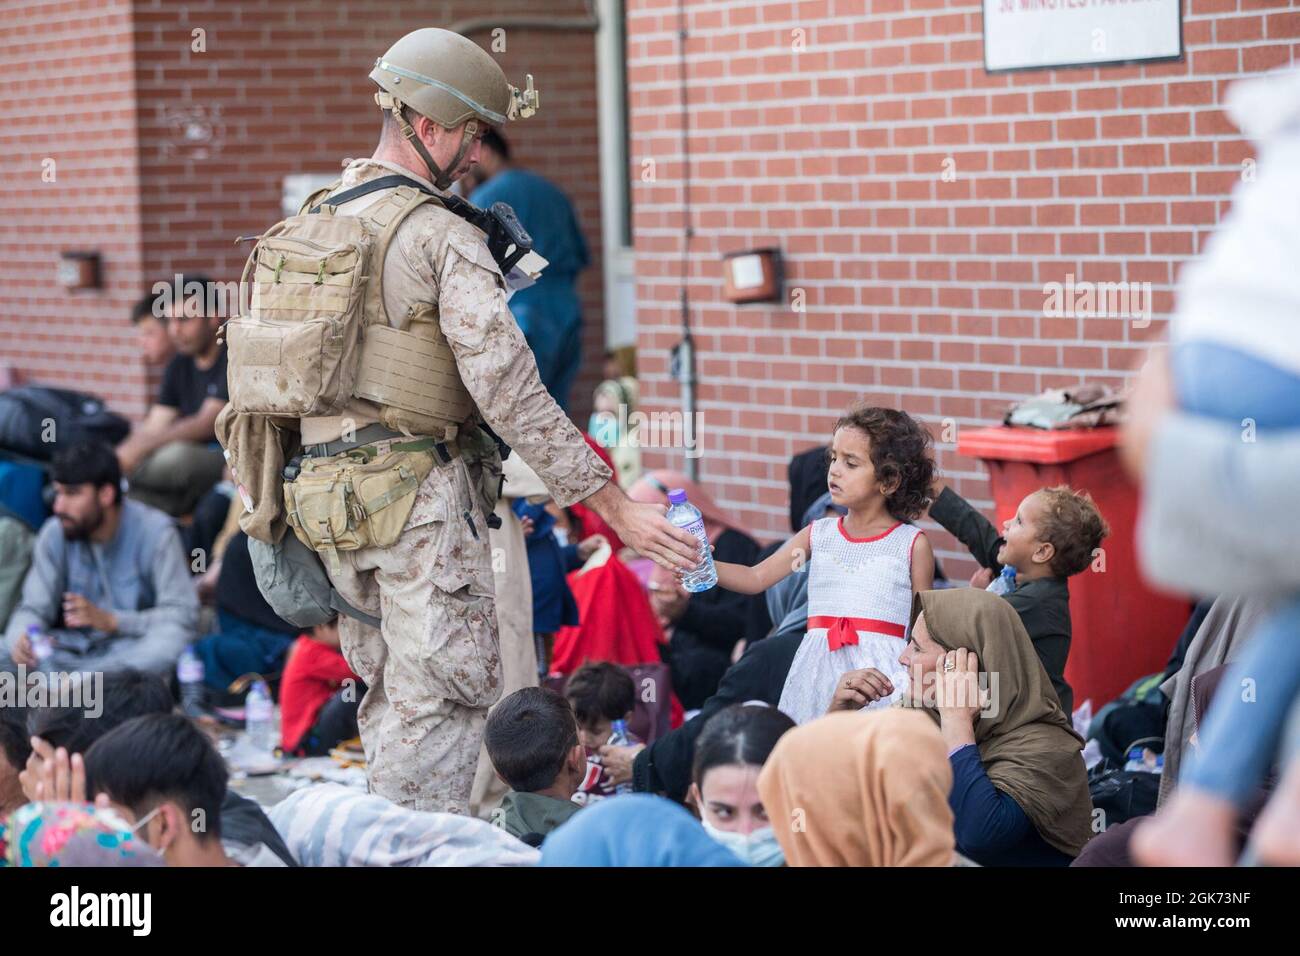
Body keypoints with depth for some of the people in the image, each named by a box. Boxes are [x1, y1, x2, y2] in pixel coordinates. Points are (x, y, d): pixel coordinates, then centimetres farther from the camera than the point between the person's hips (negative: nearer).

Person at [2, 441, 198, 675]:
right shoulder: (54, 534, 2)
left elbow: (182, 616, -14)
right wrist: (22, 638, -23)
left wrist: (110, 620, -25)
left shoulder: (155, 532, -9)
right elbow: (34, 608, 2)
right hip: (73, 647, 3)